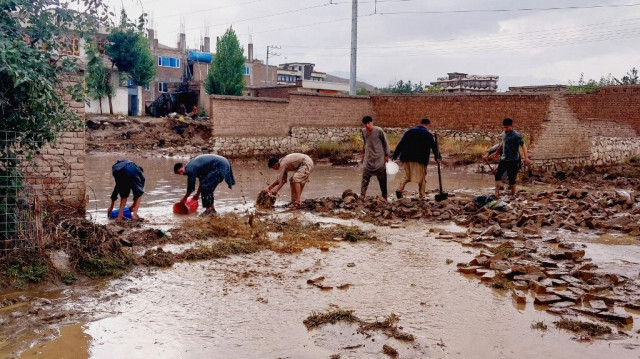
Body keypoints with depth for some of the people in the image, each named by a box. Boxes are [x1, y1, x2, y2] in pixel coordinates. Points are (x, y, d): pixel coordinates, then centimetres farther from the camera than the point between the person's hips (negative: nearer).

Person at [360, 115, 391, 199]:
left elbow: (385, 143, -4)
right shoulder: (363, 131, 0)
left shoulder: (379, 131, -13)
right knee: (365, 178, -2)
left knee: (382, 179, 6)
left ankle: (384, 196, 17)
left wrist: (387, 155, -2)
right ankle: (362, 197, -1)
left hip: (379, 158, -3)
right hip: (368, 159, 3)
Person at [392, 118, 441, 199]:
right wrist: (437, 157, 11)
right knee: (422, 177, 7)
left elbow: (400, 144, 8)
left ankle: (399, 189, -6)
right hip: (420, 159, -4)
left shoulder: (409, 131, 12)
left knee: (407, 175, 14)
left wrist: (395, 156, 9)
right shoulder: (428, 134, 0)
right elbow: (433, 146, -1)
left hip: (407, 158, 4)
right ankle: (422, 195, 7)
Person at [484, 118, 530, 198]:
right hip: (503, 159, 7)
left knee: (512, 179, -1)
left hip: (513, 160, -7)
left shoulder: (516, 135, -16)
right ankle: (497, 194, 15)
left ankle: (513, 195, 11)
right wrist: (497, 151, 39)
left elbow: (523, 145, -22)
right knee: (497, 175, 8)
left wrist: (526, 157, -35)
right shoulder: (504, 133, 6)